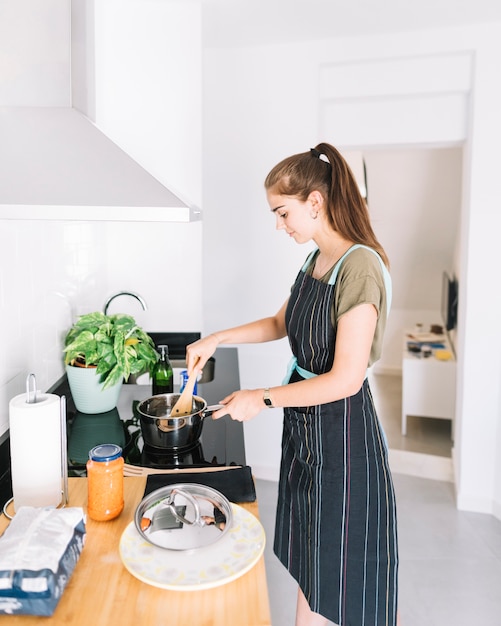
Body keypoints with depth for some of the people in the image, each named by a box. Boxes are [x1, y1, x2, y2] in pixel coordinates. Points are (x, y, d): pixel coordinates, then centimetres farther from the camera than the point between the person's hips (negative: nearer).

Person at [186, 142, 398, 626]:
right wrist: (216, 339, 8)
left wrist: (261, 400, -17)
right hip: (305, 423, 8)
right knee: (308, 554, 22)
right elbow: (281, 324, 18)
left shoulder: (359, 267, -23)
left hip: (341, 429, -8)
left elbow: (345, 379, -25)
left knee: (343, 561, 11)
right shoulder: (315, 260, 4)